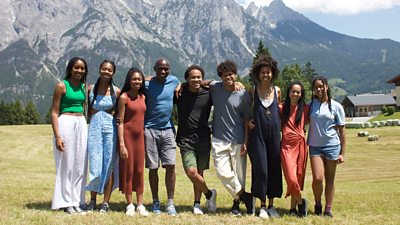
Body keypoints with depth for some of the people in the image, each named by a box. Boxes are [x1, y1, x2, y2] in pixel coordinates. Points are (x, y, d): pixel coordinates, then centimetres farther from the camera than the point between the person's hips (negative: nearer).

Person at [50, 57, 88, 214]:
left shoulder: (84, 87, 13)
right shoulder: (62, 86, -4)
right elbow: (54, 112, -7)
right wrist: (57, 136, -14)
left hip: (82, 125, 6)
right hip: (66, 124, -6)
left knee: (80, 165, 7)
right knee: (66, 164, -1)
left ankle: (76, 201, 16)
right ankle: (66, 202, 9)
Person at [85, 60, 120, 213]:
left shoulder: (116, 92, 2)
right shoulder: (91, 89, 6)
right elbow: (88, 111, 11)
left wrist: (113, 113, -7)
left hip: (110, 129, -1)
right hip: (94, 128, 1)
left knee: (109, 165, 0)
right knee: (94, 165, 2)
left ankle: (106, 203, 8)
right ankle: (92, 200, 14)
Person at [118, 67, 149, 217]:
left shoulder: (143, 97, 9)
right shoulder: (124, 97, -7)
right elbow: (120, 122, -10)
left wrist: (145, 137, 7)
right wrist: (121, 144, -15)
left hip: (140, 136, 5)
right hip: (127, 135, -5)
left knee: (139, 170, 7)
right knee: (128, 170, 3)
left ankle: (140, 205, 14)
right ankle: (130, 205, 14)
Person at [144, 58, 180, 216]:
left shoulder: (173, 80, 5)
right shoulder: (147, 84, -3)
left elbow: (181, 86, 28)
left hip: (168, 129, 2)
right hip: (150, 129, -2)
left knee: (170, 165, -5)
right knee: (153, 167, 3)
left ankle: (170, 203, 4)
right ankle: (156, 202, 16)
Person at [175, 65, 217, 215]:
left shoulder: (208, 94, 2)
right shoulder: (180, 93, 2)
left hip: (203, 139, 1)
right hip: (185, 139, -1)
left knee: (200, 172, 7)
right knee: (191, 171, -13)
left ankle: (197, 204, 22)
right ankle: (209, 194, 11)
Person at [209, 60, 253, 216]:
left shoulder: (243, 95, -3)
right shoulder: (214, 87, 1)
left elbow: (247, 120, 2)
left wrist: (246, 142, -4)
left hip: (238, 141, -1)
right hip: (219, 140, 1)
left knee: (239, 174, 4)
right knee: (223, 172, -11)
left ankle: (237, 201, 24)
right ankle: (245, 196, 7)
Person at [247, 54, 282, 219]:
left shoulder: (277, 91, 7)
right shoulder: (253, 91, 2)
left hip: (274, 134, 2)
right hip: (258, 134, -2)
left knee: (274, 168, 6)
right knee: (260, 169, -5)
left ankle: (271, 205, 18)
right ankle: (262, 206, 8)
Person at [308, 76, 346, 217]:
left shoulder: (336, 106, 0)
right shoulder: (311, 105, 5)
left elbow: (342, 131, 2)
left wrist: (342, 153, -1)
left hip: (332, 146, -1)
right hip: (315, 146, 1)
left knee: (330, 179, 5)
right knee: (317, 178, -10)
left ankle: (328, 208, 17)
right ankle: (317, 203, 15)